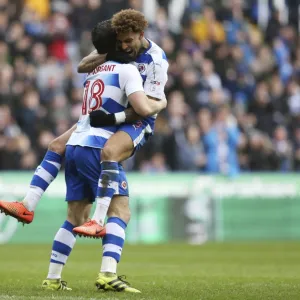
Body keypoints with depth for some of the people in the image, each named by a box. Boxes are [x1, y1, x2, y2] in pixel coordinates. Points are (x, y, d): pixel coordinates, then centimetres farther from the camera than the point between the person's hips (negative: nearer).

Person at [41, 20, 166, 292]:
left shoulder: (94, 73, 23)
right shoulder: (126, 70, 0)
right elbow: (142, 106, -12)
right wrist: (161, 104, 8)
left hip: (75, 147, 8)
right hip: (97, 147, -8)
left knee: (76, 217, 14)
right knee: (120, 211, -9)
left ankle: (53, 278, 13)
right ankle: (108, 274, -25)